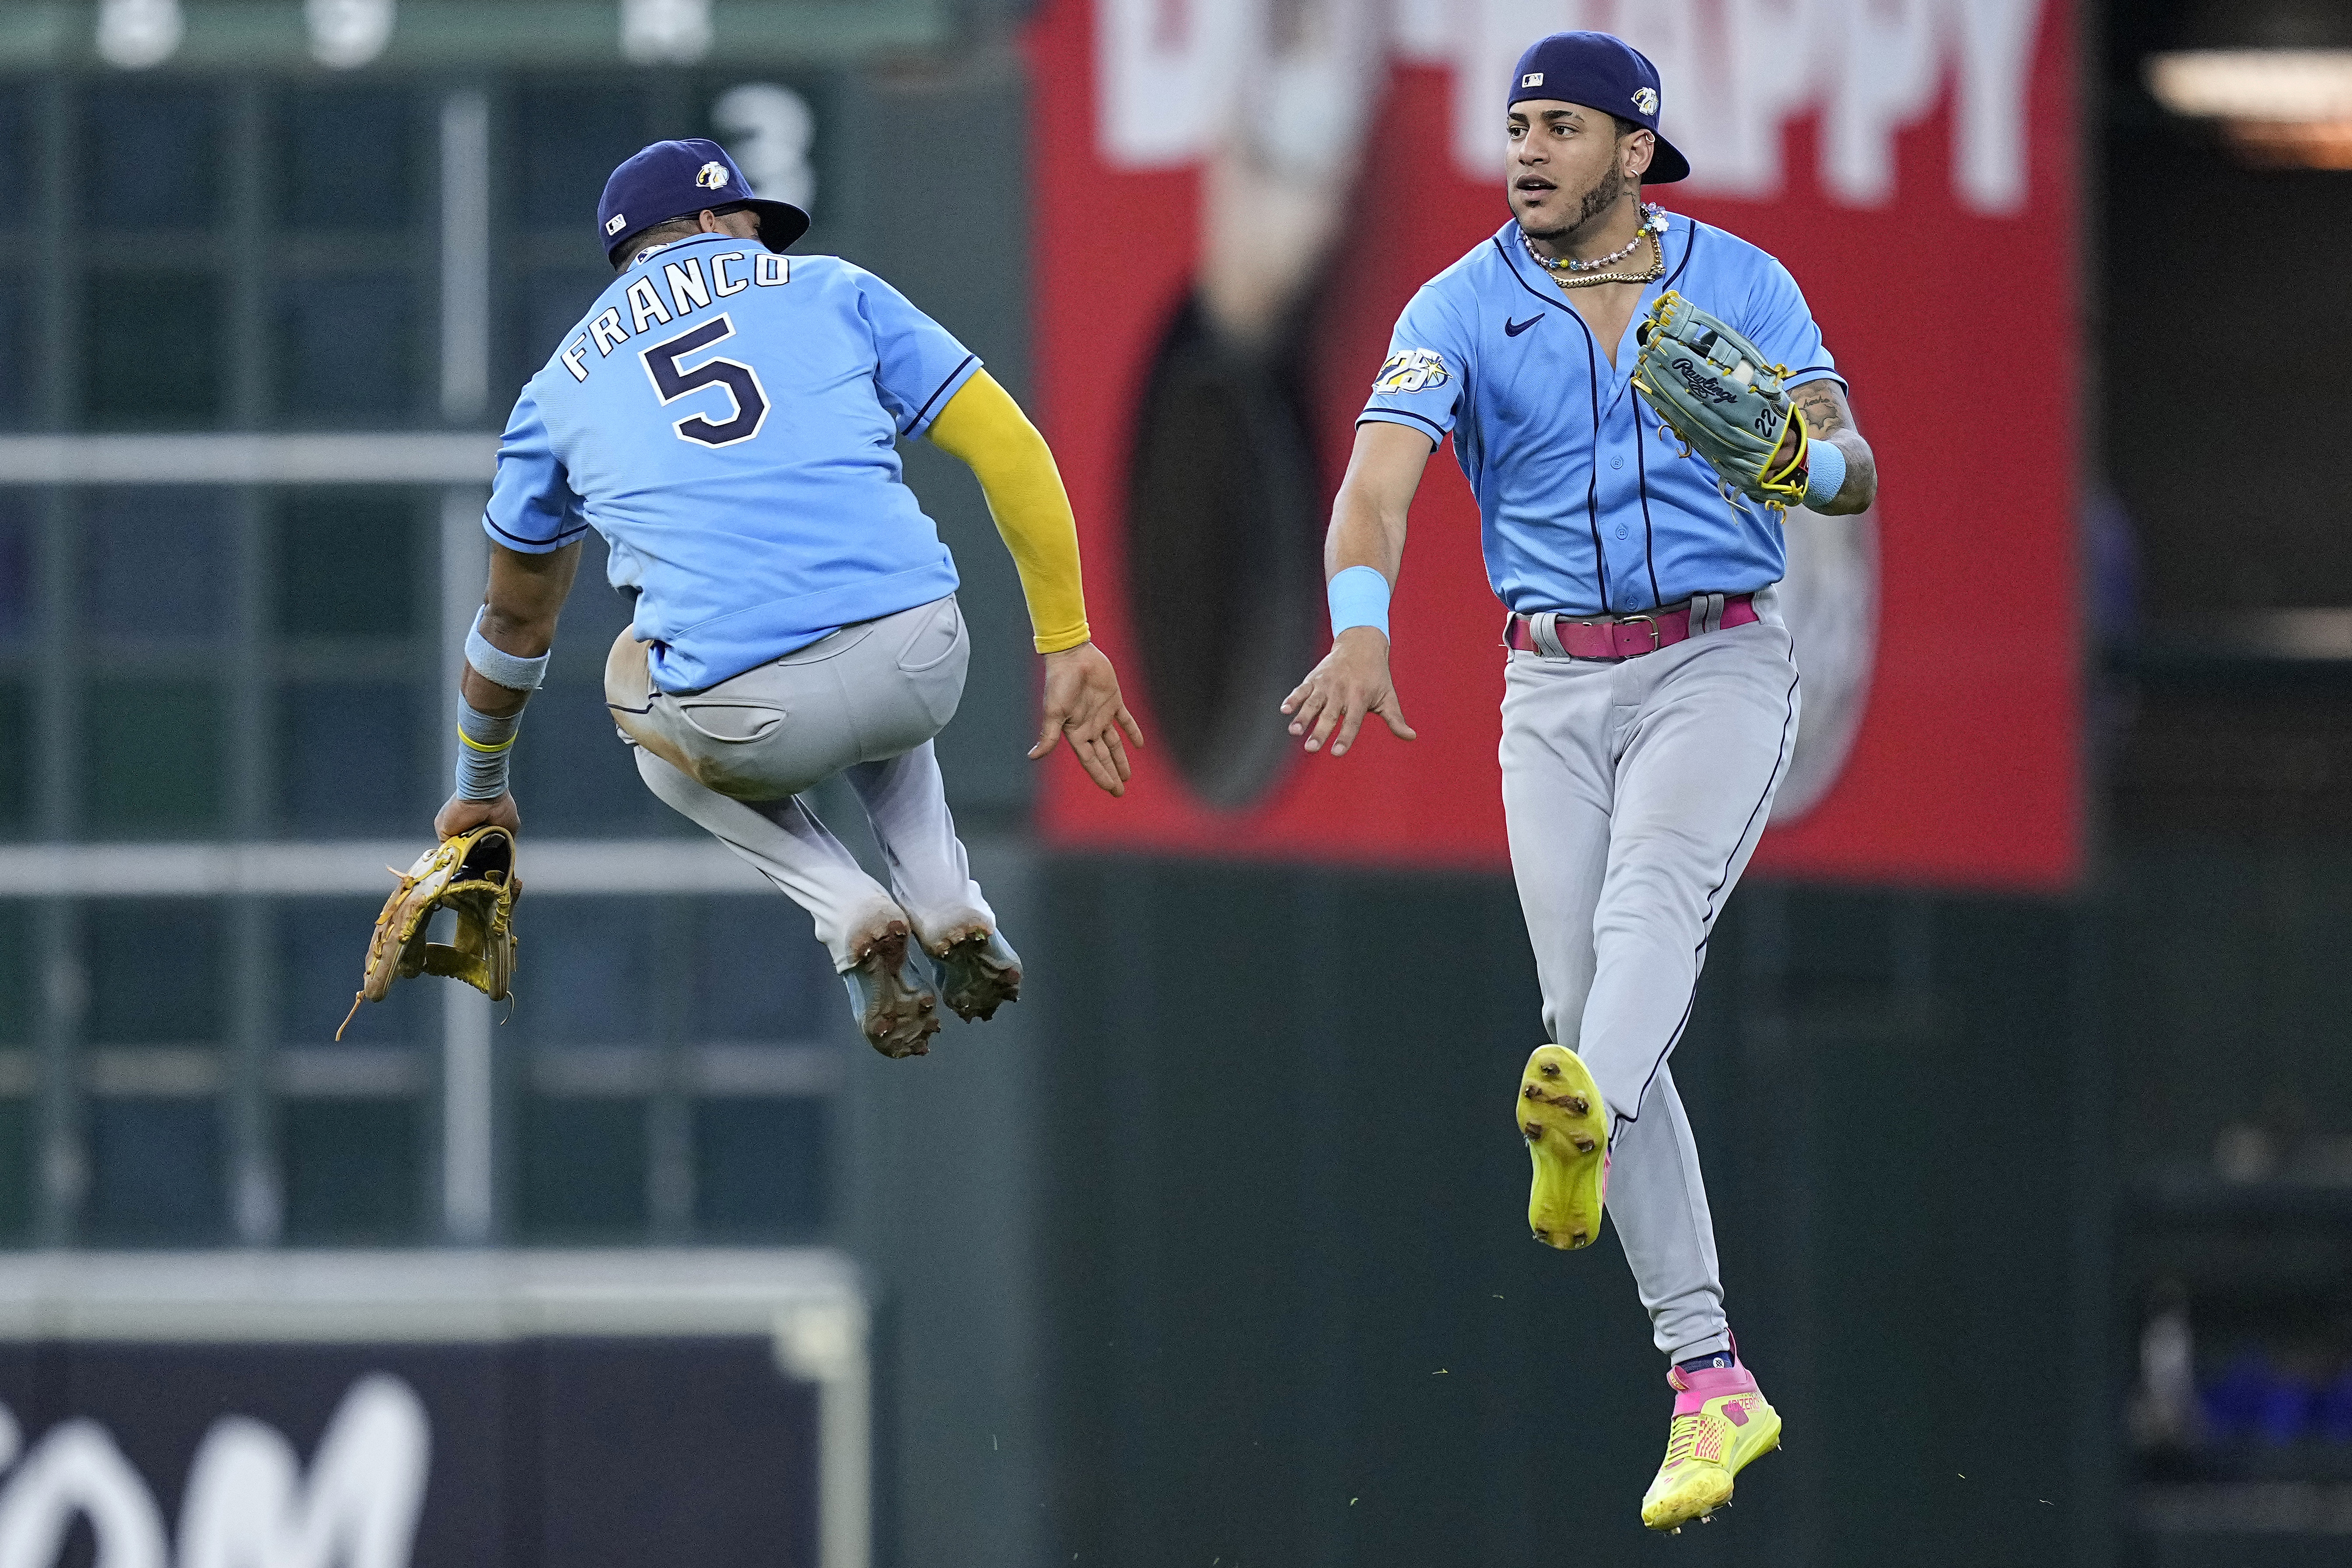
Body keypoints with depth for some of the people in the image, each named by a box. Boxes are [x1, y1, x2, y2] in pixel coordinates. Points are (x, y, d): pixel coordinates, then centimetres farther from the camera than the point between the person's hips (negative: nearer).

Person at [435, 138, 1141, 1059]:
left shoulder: (560, 388, 22)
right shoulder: (831, 291, 18)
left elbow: (515, 620, 35)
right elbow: (1009, 449, 8)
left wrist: (480, 789, 50)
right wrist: (1068, 645, 11)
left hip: (751, 730, -1)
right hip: (921, 678, 2)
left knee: (638, 688, 36)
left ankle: (846, 910, 14)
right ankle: (946, 904, 19)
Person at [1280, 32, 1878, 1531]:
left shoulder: (1740, 282, 2)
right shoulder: (1463, 307, 2)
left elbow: (1856, 471, -5)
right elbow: (1379, 478, -13)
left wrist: (1806, 463, -31)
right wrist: (1362, 627, -33)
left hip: (1723, 661, -2)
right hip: (1556, 687, 2)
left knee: (1653, 889, -32)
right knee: (1590, 1009, -5)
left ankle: (1585, 1120, -62)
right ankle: (1712, 1387, -1)